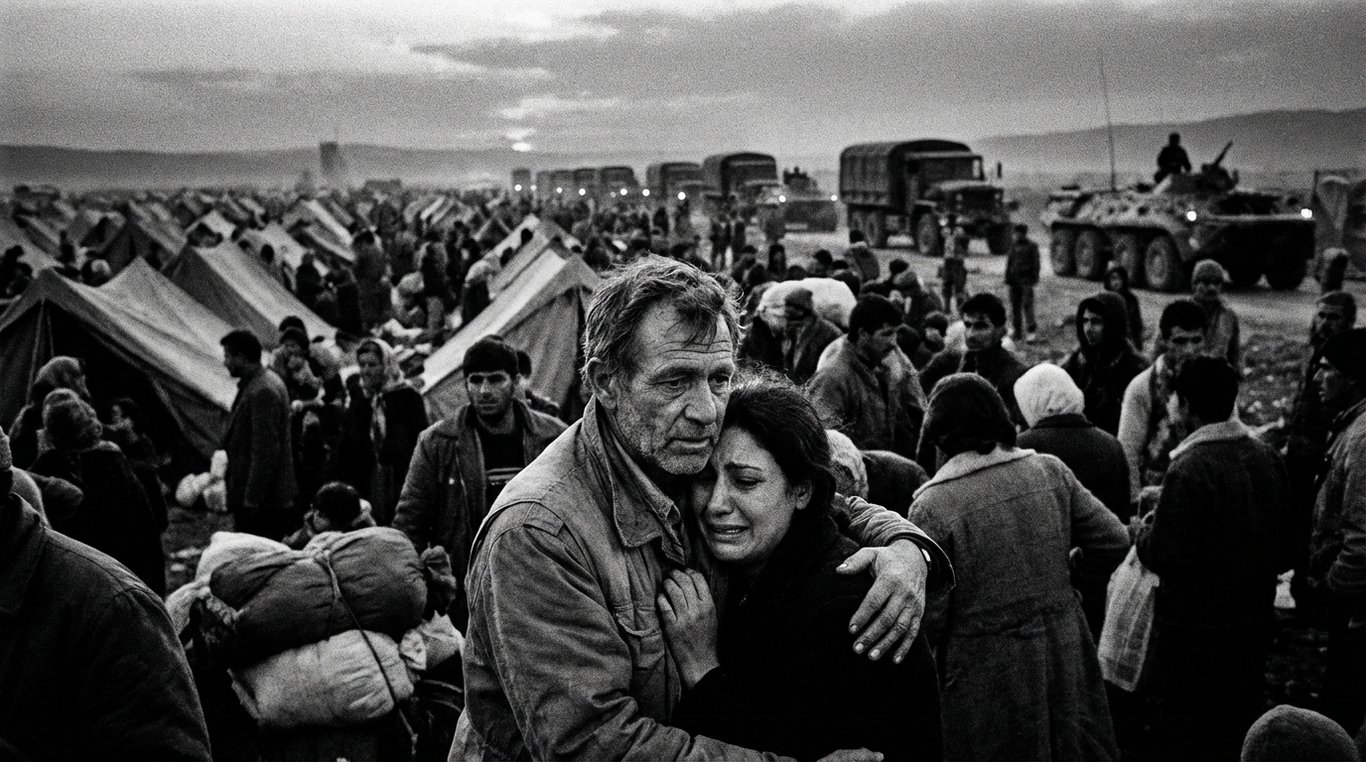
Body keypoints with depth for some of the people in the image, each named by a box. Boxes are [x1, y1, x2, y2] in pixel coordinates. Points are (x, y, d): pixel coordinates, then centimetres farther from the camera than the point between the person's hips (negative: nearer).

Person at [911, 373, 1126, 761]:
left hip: (988, 677, -3)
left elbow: (928, 617, -16)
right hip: (1066, 653, 4)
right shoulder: (1050, 471, -4)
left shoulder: (933, 505, -16)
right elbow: (1114, 542, 0)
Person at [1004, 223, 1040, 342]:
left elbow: (1035, 264, -2)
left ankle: (1031, 330, -3)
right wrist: (1007, 279, 12)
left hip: (1026, 280, -5)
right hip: (1014, 280, 5)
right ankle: (1017, 333, 13)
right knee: (1015, 306, 7)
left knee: (1027, 305, -10)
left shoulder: (1032, 246, -1)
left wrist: (1034, 279, -8)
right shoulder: (1013, 246, 12)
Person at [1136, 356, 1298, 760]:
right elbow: (1286, 550, 6)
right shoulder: (1267, 457, -1)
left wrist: (1144, 528, -3)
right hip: (1254, 621, 7)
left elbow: (1164, 556, -22)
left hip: (1195, 631, -7)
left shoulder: (1189, 469, -23)